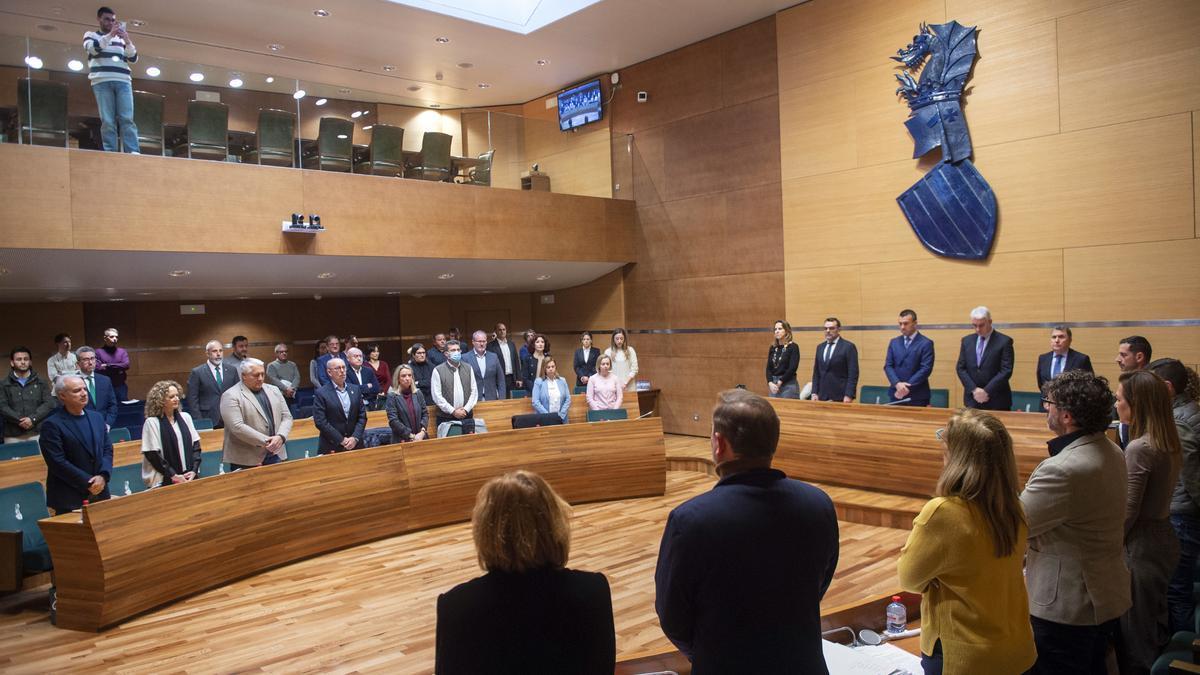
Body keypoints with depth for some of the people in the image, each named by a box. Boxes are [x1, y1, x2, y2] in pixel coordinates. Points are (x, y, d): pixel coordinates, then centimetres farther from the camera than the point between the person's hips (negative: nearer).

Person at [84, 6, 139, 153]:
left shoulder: (120, 38, 25)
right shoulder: (90, 35, 18)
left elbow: (133, 58, 14)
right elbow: (93, 49, -4)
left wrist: (127, 41, -3)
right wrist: (110, 35, -12)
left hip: (123, 81, 2)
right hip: (101, 82, -2)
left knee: (127, 119, -11)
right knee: (107, 121, -9)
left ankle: (133, 152, -19)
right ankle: (109, 153, -12)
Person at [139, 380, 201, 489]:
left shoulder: (185, 417, 9)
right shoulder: (152, 422, -6)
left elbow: (196, 444, 8)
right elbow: (153, 455, -9)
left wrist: (194, 471, -3)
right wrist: (173, 475, -12)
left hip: (189, 477, 4)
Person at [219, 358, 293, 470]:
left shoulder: (274, 390, 12)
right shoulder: (231, 396, -7)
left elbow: (286, 417, 9)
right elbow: (237, 427, -17)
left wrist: (280, 437, -10)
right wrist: (265, 441, -19)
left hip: (275, 455, 5)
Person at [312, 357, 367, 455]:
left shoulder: (355, 389, 9)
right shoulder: (320, 393, -4)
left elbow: (362, 416, 6)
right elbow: (320, 422, -11)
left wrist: (355, 438, -7)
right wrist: (341, 440, -13)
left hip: (355, 445, 4)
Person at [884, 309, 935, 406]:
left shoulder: (926, 343, -3)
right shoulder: (894, 342, 11)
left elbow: (926, 369, -11)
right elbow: (888, 366, 5)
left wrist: (907, 386, -17)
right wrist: (897, 384, -13)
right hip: (896, 395, 4)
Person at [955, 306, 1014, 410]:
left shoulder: (1004, 341, -4)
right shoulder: (967, 340, 9)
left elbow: (1006, 371, -10)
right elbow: (961, 368, 5)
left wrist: (986, 391, -15)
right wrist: (974, 390, -8)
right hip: (972, 399, 3)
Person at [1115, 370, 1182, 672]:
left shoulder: (1139, 449, -23)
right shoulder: (1170, 444, 4)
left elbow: (1127, 513, -20)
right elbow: (1153, 497, 11)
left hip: (1141, 547, -9)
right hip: (1164, 538, 9)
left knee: (1135, 635, 6)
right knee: (1154, 626, 22)